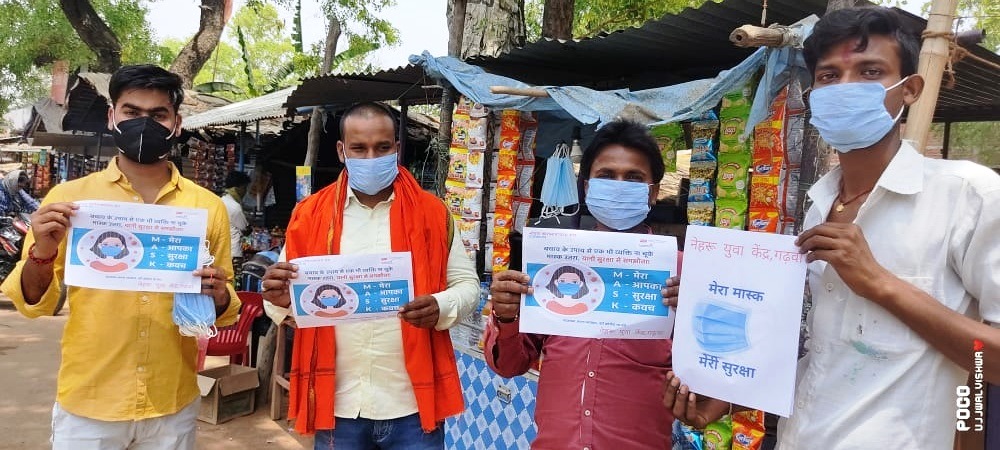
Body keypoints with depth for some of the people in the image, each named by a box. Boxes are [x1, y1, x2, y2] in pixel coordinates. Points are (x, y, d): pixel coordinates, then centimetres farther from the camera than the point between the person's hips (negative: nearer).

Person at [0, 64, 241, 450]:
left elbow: (225, 311, 7)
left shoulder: (208, 207, -1)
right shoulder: (69, 197, -3)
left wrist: (218, 297, -15)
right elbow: (32, 304, 0)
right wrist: (41, 254, -19)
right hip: (87, 405, -1)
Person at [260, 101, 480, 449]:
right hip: (337, 403, 1)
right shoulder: (311, 214, 4)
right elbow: (288, 294, 8)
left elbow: (467, 284, 4)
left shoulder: (432, 212, 1)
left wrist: (441, 308, -17)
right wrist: (281, 299, -15)